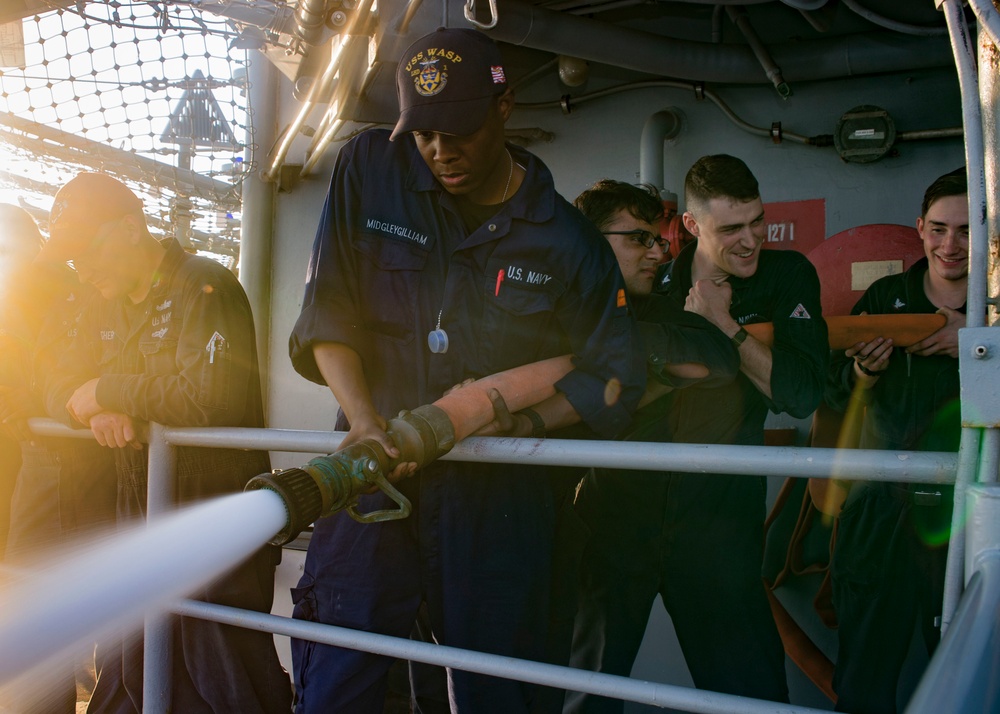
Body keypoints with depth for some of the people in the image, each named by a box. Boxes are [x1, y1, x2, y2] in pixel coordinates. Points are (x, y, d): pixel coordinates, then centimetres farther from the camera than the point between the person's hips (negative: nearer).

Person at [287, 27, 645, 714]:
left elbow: (616, 375, 5)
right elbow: (326, 315, -1)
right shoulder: (369, 169, 1)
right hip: (373, 470, 0)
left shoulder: (567, 239, 1)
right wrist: (366, 422, -16)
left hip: (496, 492, 1)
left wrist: (525, 420, -12)